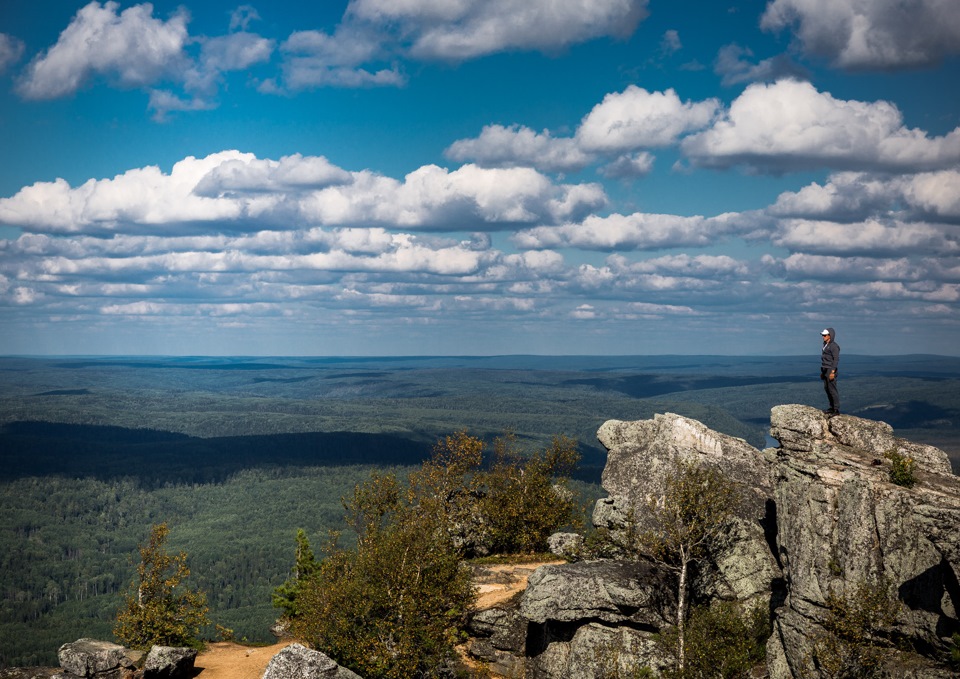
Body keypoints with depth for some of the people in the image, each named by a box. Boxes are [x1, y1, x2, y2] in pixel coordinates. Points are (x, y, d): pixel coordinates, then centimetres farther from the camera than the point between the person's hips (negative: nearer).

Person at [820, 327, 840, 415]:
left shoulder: (834, 346, -13)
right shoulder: (825, 345, 15)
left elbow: (836, 359, -18)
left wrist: (832, 372, -23)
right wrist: (822, 371, 20)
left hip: (830, 370, -9)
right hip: (825, 370, 9)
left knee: (832, 390, -9)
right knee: (826, 389, 11)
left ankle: (836, 409, -6)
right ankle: (832, 408, 18)